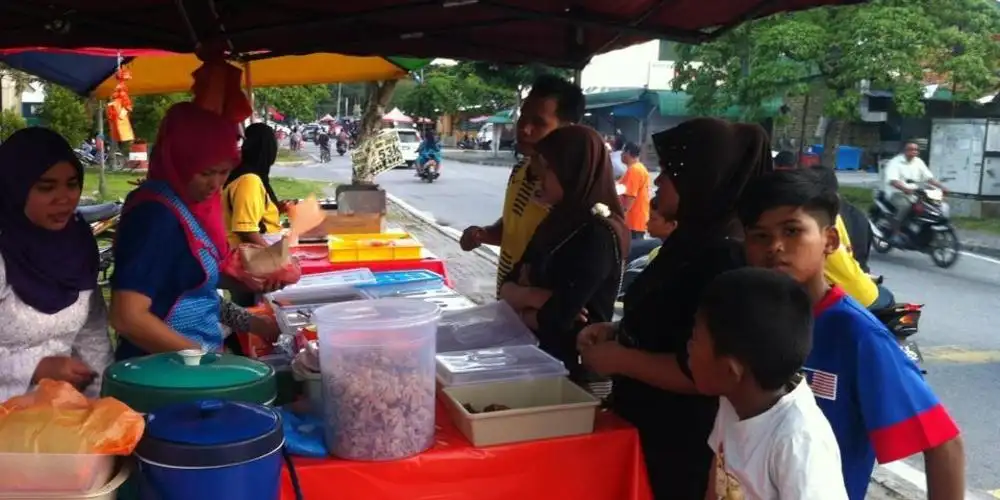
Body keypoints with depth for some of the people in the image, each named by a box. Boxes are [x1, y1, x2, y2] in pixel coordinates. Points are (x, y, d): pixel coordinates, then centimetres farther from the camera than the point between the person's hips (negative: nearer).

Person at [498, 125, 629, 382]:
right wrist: (531, 296, -15)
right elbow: (507, 286, 6)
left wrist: (523, 311, -3)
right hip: (534, 352, 7)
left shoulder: (599, 234, -19)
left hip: (569, 365, -7)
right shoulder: (557, 220, 7)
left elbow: (557, 319, -23)